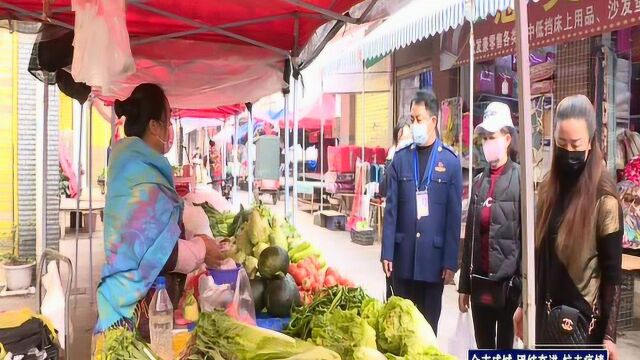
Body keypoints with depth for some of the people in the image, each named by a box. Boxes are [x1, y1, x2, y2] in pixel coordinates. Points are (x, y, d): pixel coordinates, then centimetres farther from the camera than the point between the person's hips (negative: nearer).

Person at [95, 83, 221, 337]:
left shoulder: (132, 166, 10)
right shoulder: (145, 180, -21)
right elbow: (158, 252, -25)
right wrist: (202, 250, -11)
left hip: (129, 295, 10)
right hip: (140, 305, -10)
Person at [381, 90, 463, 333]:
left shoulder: (450, 161, -2)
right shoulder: (400, 160, 4)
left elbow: (454, 215, -3)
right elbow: (391, 210, 2)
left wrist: (450, 260, -5)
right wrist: (387, 253, -2)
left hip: (434, 256, -1)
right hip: (403, 256, 2)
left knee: (429, 322, 11)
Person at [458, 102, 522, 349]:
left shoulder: (521, 178, -9)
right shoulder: (478, 182, 9)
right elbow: (469, 236, 10)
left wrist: (523, 285, -13)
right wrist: (464, 285, 11)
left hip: (509, 281, -5)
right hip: (480, 282, 5)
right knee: (483, 348, 17)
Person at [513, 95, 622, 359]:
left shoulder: (604, 199, -12)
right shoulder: (548, 189, 3)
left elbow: (612, 273, -11)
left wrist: (609, 334, -12)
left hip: (583, 318, -5)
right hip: (545, 314, 5)